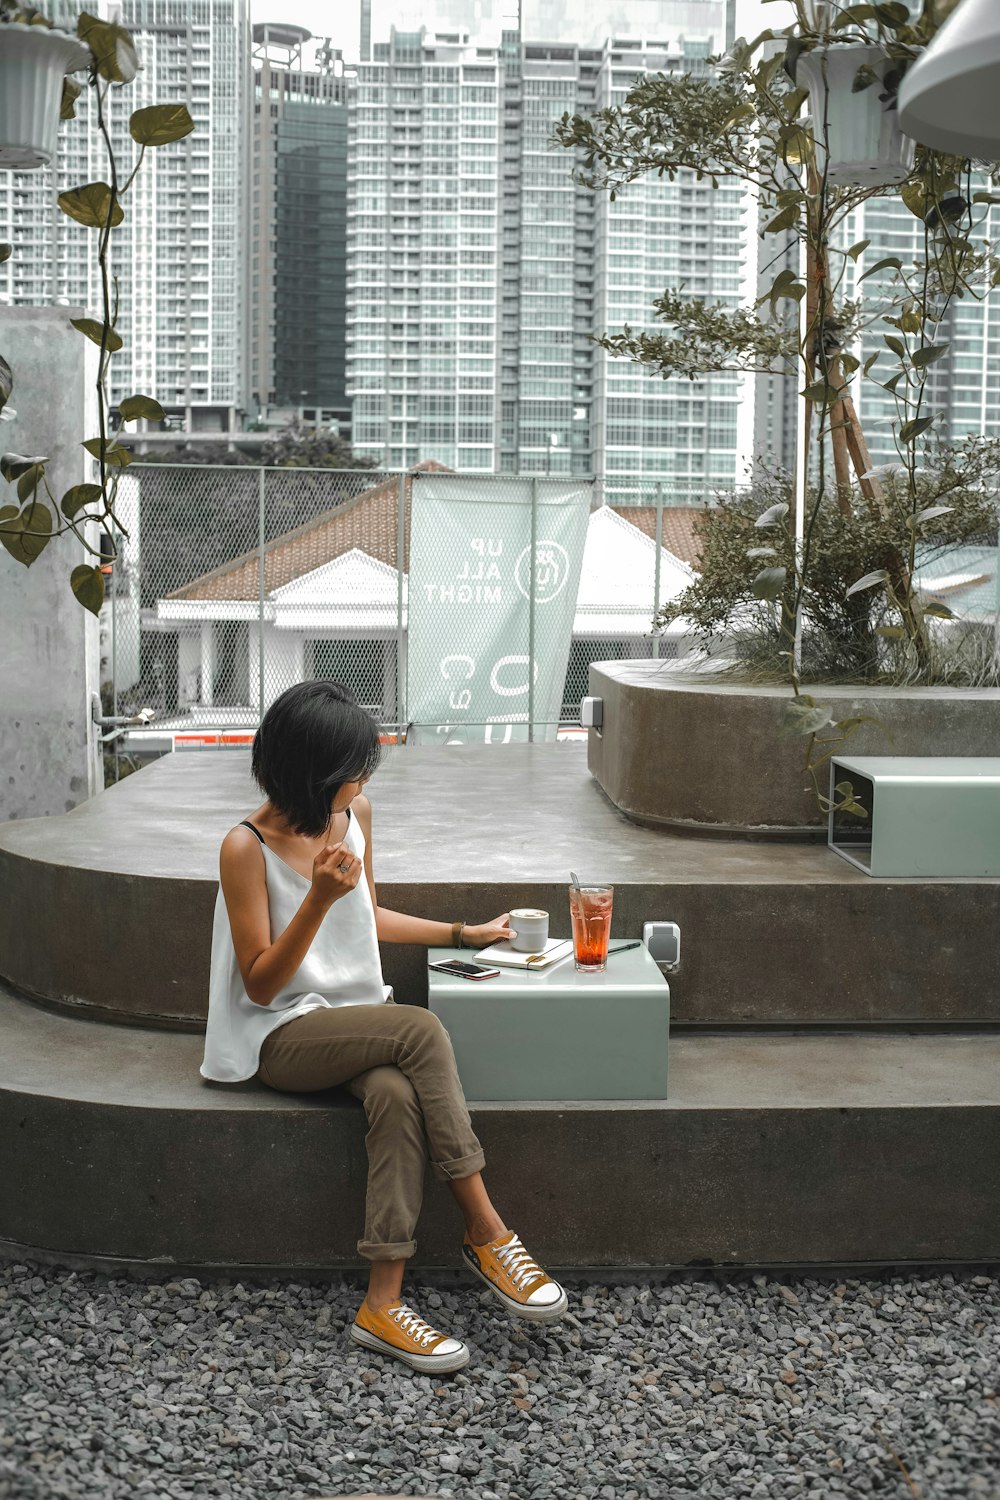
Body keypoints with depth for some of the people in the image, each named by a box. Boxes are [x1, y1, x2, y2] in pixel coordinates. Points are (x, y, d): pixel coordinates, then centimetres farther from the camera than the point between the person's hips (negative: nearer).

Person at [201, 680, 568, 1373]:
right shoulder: (247, 848, -14)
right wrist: (319, 899, -26)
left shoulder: (356, 813, 5)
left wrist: (462, 933, 19)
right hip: (285, 1037, -5)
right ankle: (487, 1234, -22)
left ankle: (384, 1302, -28)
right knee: (421, 1029, -31)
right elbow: (260, 985, -14)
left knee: (398, 1093, -30)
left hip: (357, 1016, 5)